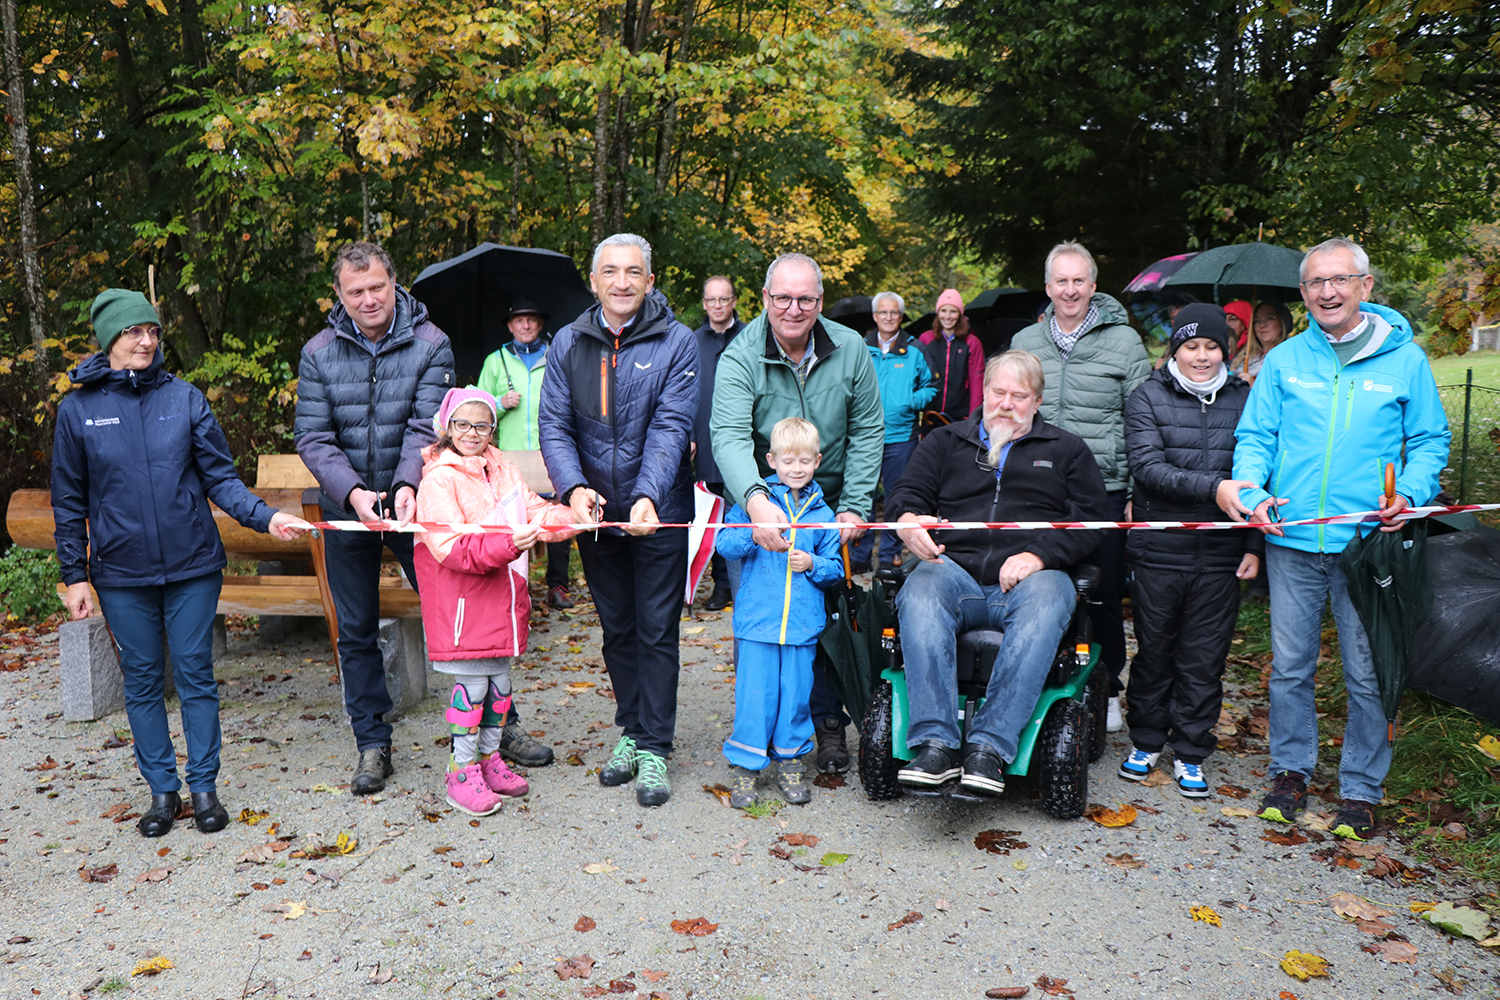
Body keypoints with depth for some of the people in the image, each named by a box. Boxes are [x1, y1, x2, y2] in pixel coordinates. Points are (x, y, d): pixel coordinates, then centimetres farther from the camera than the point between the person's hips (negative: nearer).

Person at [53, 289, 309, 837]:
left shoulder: (185, 398, 0)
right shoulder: (77, 410, 1)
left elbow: (220, 477, -1)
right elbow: (70, 502, 6)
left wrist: (265, 516, -17)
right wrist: (74, 575, 3)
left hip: (192, 565, 0)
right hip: (122, 572, 1)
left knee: (195, 674, 5)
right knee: (142, 681, 9)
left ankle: (204, 786, 17)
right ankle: (162, 790, 22)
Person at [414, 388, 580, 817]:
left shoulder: (502, 471, 12)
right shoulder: (439, 479, -13)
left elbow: (535, 514, 10)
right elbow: (451, 547, -22)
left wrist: (575, 516, -8)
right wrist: (507, 543, -34)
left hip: (503, 601, 8)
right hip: (462, 604, -7)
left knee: (499, 683, 16)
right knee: (470, 687, -2)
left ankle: (489, 760, 31)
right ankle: (460, 772, 12)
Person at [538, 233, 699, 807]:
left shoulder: (676, 342, -7)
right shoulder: (569, 344, 3)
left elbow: (671, 426, -15)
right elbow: (554, 425, -2)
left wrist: (647, 495, -30)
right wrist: (574, 487, -21)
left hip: (659, 513, -3)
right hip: (593, 511, 4)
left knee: (656, 630, 2)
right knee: (616, 629, 15)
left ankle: (654, 749, 13)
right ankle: (631, 732, 31)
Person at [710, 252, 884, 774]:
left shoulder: (850, 349, -5)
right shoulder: (740, 357, -14)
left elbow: (867, 430, 3)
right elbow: (729, 436, -29)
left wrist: (853, 507, -4)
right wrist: (756, 501, -46)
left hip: (826, 499, 2)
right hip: (757, 501, -1)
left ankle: (828, 722, 16)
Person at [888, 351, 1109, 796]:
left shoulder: (1067, 450, 22)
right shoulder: (944, 442, 25)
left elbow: (1088, 521, 10)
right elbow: (906, 496, 13)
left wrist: (1038, 555, -9)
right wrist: (910, 522, -13)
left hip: (1030, 576, -1)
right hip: (953, 566, 1)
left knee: (1045, 604, -36)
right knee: (920, 593, -34)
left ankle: (990, 745, -38)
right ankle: (935, 742, -38)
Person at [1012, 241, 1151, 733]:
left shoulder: (1123, 341, 2)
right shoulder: (1024, 343, 11)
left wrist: (1137, 493, -4)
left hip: (1104, 491, -2)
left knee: (1104, 594, 6)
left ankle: (1106, 689, 22)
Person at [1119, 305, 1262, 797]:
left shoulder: (1244, 400, 8)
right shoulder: (1148, 398, 1)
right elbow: (1147, 468, -12)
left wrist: (1255, 545, 6)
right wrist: (1213, 488, -25)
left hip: (1220, 557, 2)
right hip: (1159, 552, -1)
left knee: (1204, 659, 7)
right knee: (1155, 651, 10)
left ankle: (1190, 754, 22)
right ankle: (1145, 742, 28)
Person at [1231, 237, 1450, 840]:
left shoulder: (1405, 359, 5)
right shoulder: (1284, 360, 9)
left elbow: (1429, 441, 8)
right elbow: (1254, 436, 10)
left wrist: (1410, 495, -10)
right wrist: (1252, 489, -8)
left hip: (1369, 543, -1)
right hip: (1292, 541, 2)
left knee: (1367, 675, 4)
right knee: (1290, 666, 9)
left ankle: (1360, 789, 20)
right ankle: (1291, 770, 26)